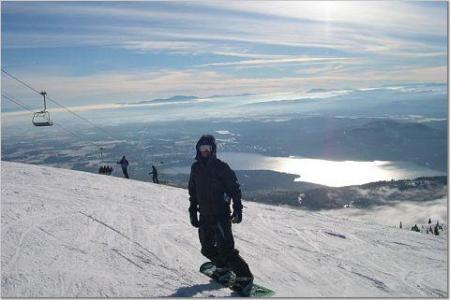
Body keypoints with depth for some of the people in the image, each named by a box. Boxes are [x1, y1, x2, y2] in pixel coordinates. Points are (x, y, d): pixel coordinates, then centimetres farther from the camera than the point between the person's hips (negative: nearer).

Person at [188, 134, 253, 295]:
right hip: (204, 216, 6)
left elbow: (235, 188, -7)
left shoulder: (221, 167, -9)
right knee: (207, 248, 13)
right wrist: (193, 211, 16)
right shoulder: (196, 168, 8)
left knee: (225, 249, -12)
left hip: (221, 214, -6)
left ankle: (244, 276, 1)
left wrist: (237, 209, -12)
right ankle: (223, 267, 37)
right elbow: (192, 192, 17)